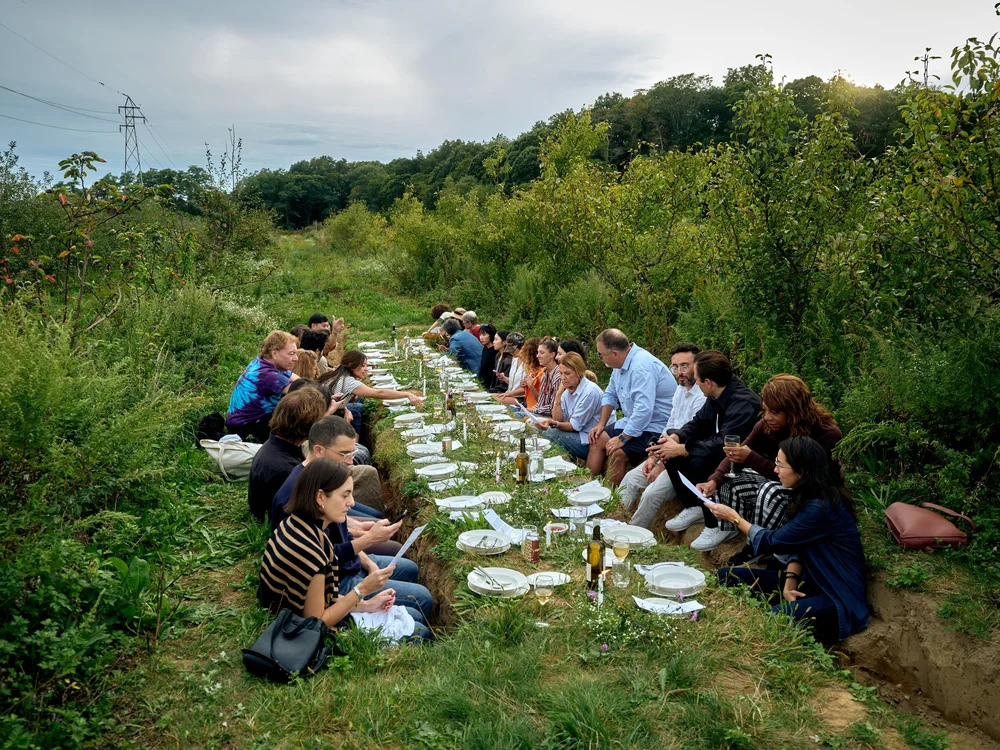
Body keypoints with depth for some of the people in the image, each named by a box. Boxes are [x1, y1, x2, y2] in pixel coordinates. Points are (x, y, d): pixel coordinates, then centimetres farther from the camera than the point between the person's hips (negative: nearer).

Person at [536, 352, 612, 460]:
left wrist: (554, 424, -33)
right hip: (578, 435, 8)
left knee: (551, 434, -20)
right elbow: (558, 420, 1)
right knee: (544, 432, -7)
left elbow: (576, 425, -18)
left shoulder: (590, 391, -18)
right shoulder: (567, 390, 7)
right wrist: (558, 394, -6)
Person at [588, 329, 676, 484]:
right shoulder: (621, 362, 2)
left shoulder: (641, 367, -28)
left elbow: (644, 410, -34)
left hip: (656, 428, -10)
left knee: (617, 453, -24)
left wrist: (623, 438, -25)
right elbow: (610, 395, 15)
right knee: (597, 439, 6)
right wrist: (601, 424, 5)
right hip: (633, 423, 10)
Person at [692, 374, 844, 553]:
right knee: (728, 480, -10)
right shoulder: (767, 425, -13)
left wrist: (752, 459, -36)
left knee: (772, 492, -33)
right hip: (780, 484, 6)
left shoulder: (827, 435, -29)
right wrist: (714, 481, -26)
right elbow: (738, 456, -7)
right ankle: (724, 527, 6)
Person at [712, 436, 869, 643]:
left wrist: (734, 517, -1)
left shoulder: (821, 509, -24)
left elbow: (774, 541, -14)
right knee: (726, 577, -2)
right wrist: (789, 583, -10)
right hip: (811, 581, 9)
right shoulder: (808, 496, 5)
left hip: (837, 598, -9)